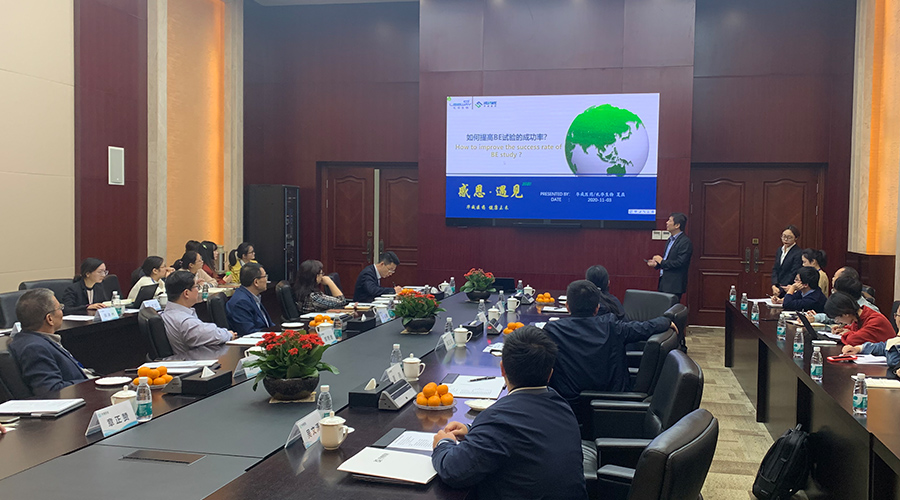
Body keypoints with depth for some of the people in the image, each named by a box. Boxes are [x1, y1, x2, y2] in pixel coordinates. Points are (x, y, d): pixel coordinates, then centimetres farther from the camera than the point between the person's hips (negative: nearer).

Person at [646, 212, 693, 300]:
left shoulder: (685, 242, -14)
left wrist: (662, 261, -13)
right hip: (664, 283, 9)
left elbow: (680, 263, -22)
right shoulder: (671, 239, 16)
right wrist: (656, 264, 5)